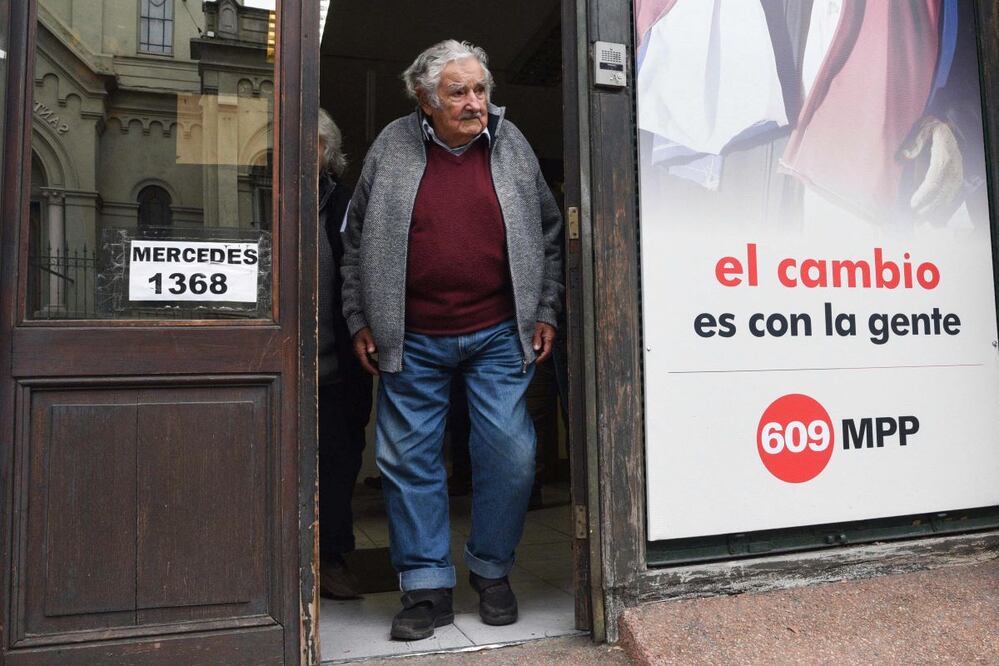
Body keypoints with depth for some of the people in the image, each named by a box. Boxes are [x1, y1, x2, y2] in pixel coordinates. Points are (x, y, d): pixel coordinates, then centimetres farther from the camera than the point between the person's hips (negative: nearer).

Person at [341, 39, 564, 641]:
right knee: (409, 460, 4)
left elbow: (549, 234, 12)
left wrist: (546, 312, 6)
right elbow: (358, 240, 9)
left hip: (499, 337, 0)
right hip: (412, 342, 0)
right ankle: (427, 588, 20)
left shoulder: (512, 145, 6)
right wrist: (360, 320, 5)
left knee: (511, 455, 0)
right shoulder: (392, 148, 3)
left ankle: (493, 572, 23)